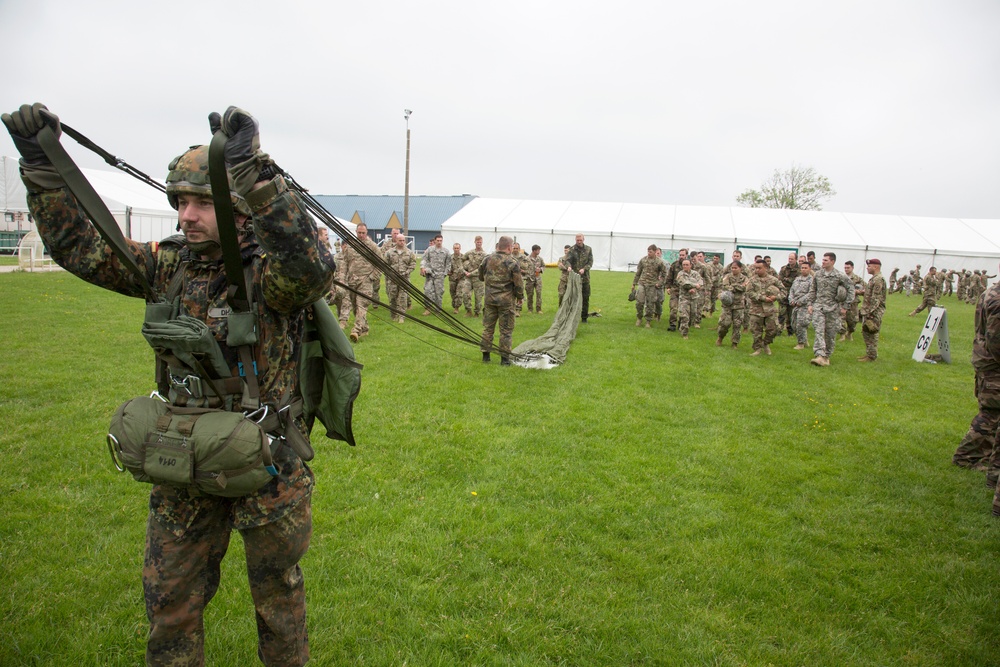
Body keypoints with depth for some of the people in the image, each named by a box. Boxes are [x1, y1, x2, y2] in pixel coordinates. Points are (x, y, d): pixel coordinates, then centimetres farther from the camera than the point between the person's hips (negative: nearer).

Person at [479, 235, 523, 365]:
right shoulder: (512, 263, -12)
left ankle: (485, 355, 19)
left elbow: (481, 277, 16)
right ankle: (504, 358, 7)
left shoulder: (488, 260, 1)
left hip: (490, 299, 4)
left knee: (488, 327, 14)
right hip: (506, 301, -4)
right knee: (506, 330, 4)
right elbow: (518, 284, -8)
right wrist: (520, 297, 8)